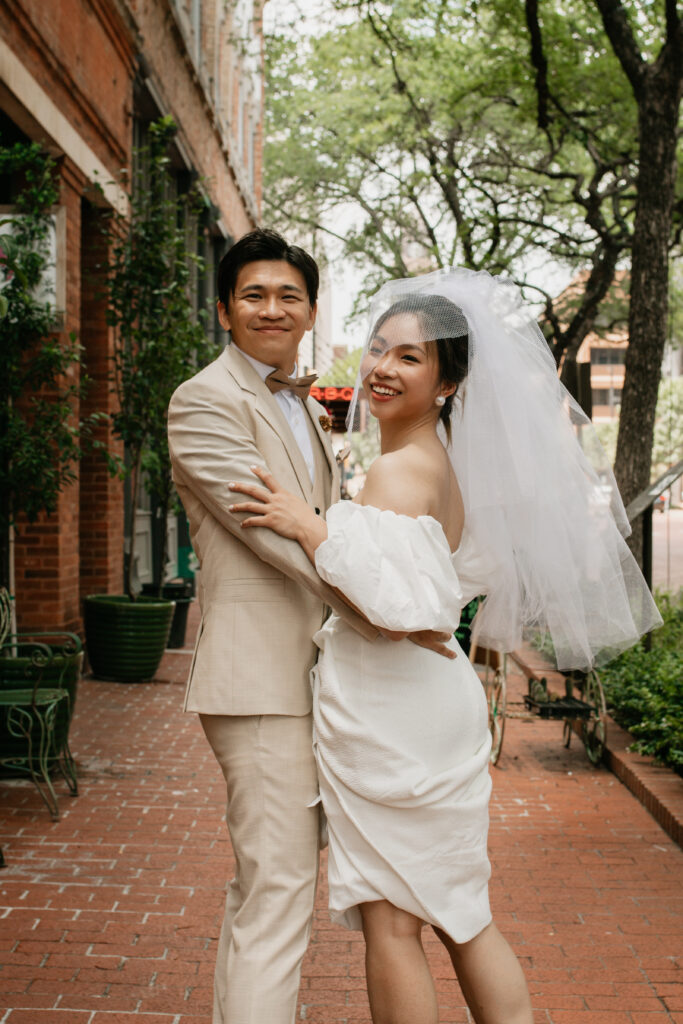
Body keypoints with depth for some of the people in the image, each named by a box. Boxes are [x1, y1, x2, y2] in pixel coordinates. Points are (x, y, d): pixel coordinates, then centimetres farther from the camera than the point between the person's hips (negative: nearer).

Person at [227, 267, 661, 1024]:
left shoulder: (400, 471, -17)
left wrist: (307, 527, -22)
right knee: (461, 917, 17)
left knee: (390, 923, 3)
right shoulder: (444, 460, 11)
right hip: (434, 698, 10)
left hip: (387, 710, -10)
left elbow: (403, 600, -28)